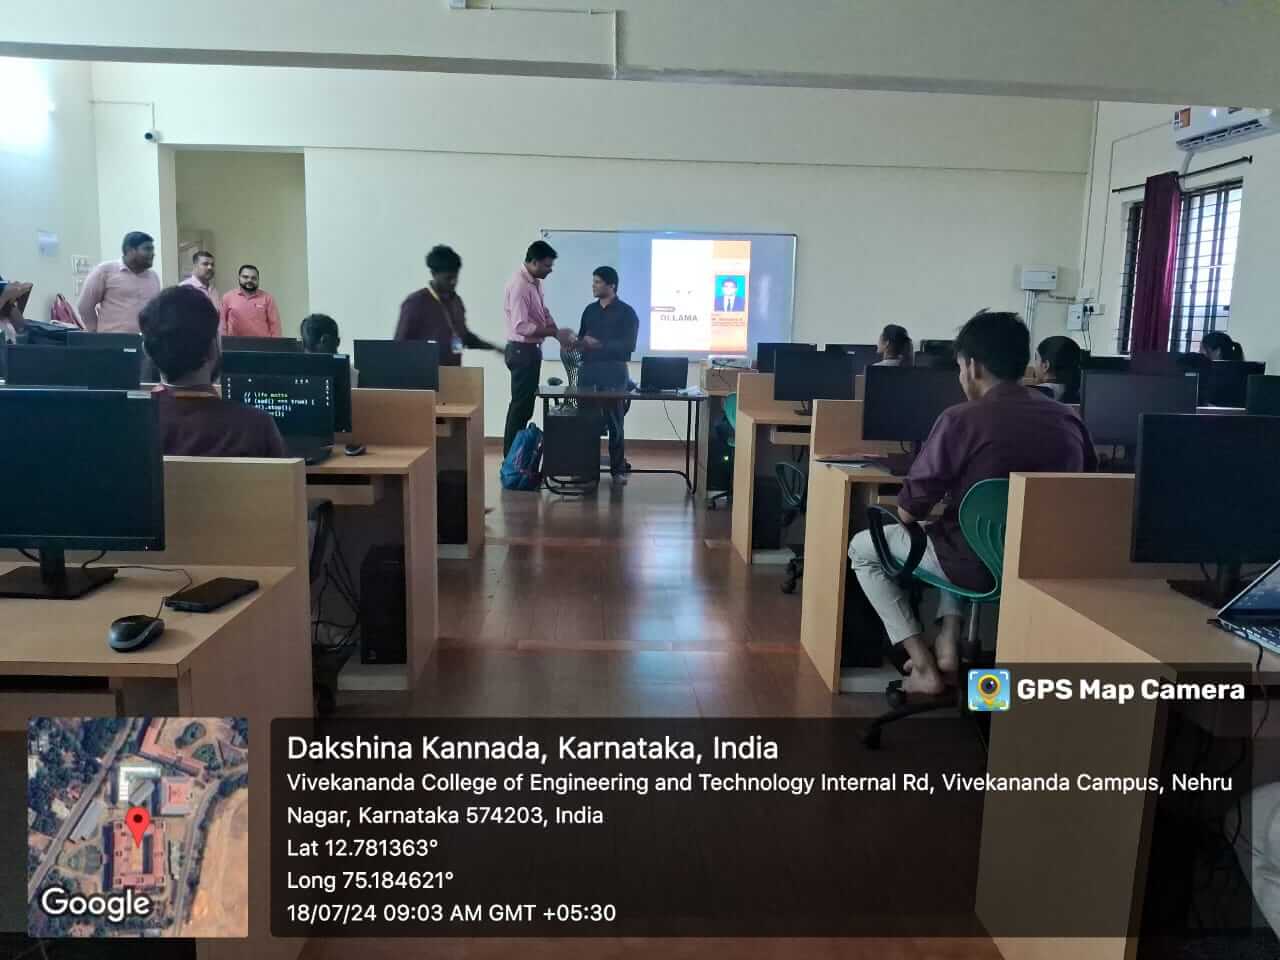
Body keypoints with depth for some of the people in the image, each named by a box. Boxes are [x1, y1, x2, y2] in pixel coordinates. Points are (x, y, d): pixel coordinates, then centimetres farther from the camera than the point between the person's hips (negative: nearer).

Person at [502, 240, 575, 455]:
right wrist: (555, 332, -24)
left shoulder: (536, 282, 10)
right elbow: (521, 326, -27)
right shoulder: (519, 285, -20)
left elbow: (544, 314, 17)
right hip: (521, 350, -10)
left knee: (525, 404, 13)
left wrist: (560, 335, 1)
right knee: (520, 405, -4)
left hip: (531, 349, 10)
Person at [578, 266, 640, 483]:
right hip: (588, 370, 4)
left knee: (614, 422, -3)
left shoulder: (626, 312, 0)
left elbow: (629, 345, -9)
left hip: (614, 372, -4)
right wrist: (577, 343, -5)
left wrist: (600, 344, -16)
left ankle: (618, 469, 3)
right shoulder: (590, 310, 15)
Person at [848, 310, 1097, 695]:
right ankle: (948, 643, 24)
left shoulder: (961, 419, -17)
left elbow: (908, 512, -12)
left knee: (862, 548, 17)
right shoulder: (1068, 419, 0)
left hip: (976, 563, -6)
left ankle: (924, 666, 11)